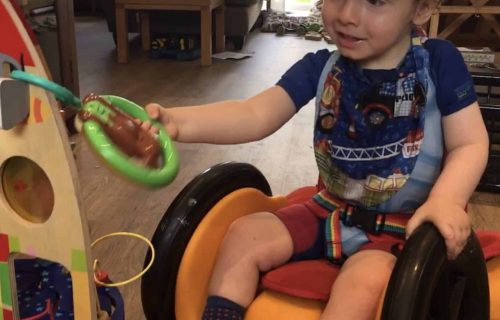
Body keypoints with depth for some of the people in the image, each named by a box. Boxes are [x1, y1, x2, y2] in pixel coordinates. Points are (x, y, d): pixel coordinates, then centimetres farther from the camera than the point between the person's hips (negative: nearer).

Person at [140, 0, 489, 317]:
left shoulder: (438, 62, -12)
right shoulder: (320, 67, -5)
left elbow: (470, 144, -10)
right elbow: (255, 115, -16)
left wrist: (446, 201, -31)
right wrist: (179, 121, -34)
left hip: (402, 225, -4)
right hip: (331, 210, 5)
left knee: (364, 281, -32)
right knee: (244, 234, -9)